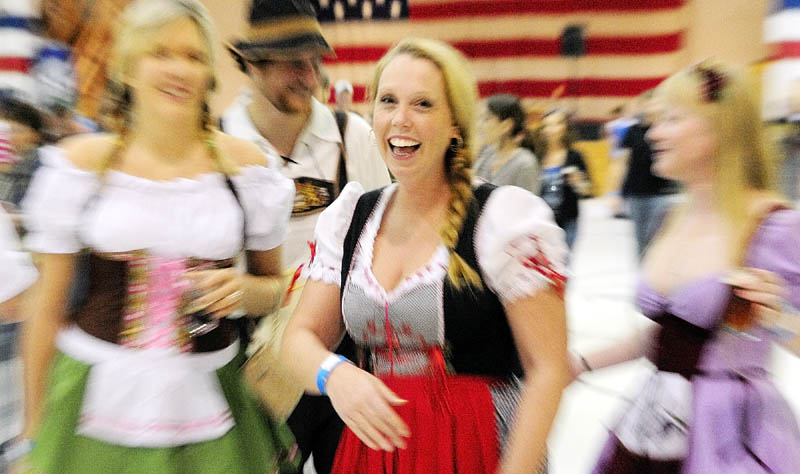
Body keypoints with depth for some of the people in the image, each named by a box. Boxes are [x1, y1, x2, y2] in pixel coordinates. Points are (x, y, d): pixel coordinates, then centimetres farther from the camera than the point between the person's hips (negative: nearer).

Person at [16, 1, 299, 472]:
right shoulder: (80, 163, -4)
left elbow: (273, 287, 7)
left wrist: (241, 289, -16)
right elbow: (49, 304, 3)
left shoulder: (245, 164, -4)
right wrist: (35, 433, 7)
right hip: (94, 398, 0)